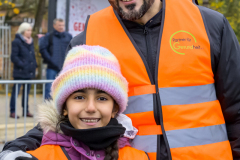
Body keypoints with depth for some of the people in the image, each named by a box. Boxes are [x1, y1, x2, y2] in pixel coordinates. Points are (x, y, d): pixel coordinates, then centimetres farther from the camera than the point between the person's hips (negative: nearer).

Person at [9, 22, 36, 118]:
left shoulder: (31, 41, 15)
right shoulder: (17, 41, -7)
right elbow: (14, 57, -11)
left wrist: (34, 66, 10)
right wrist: (22, 65, -17)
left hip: (29, 72, 7)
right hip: (20, 72, -7)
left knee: (27, 92, 12)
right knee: (16, 91, -4)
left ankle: (26, 110, 20)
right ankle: (12, 111, -1)